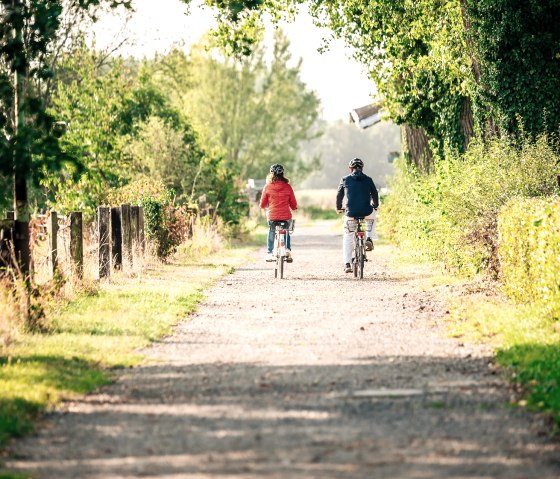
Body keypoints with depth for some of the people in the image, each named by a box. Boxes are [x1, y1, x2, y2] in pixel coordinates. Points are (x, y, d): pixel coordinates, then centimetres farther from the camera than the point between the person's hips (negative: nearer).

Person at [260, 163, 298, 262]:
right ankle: (288, 249, 13)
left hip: (272, 216, -1)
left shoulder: (267, 187, -4)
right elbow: (293, 204, 3)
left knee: (271, 232, 23)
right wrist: (294, 208, 26)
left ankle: (269, 253, 19)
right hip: (286, 216, 1)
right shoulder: (287, 187, -2)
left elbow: (262, 205, 2)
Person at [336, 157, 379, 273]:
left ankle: (347, 264, 7)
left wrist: (339, 208, 31)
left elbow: (339, 195, 13)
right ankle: (369, 238, 20)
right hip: (366, 213, 0)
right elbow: (375, 194, 18)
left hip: (350, 214, 0)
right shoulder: (368, 180, 8)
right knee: (373, 215, 37)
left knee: (347, 238, 17)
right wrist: (375, 206, 37)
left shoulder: (345, 180, 5)